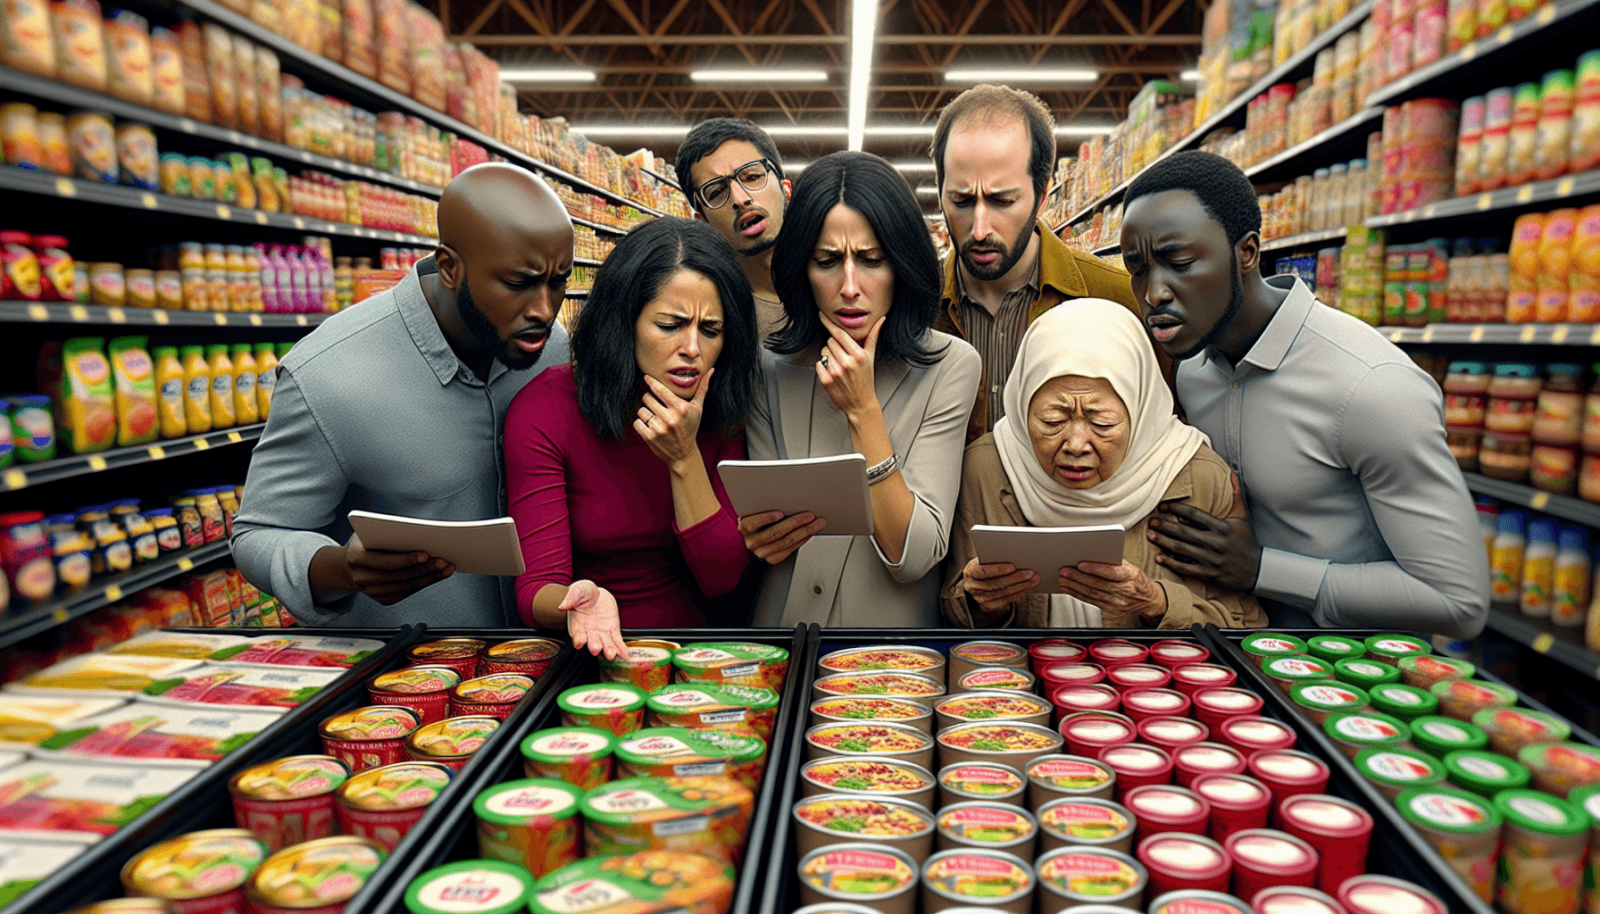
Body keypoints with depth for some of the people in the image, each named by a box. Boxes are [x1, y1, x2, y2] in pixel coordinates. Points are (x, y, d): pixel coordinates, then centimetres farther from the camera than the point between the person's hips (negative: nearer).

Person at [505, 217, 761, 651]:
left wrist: (684, 458, -17)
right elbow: (538, 587, -14)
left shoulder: (720, 410, -2)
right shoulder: (545, 411, -11)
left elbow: (723, 577, -7)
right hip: (588, 648, -2)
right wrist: (581, 602, -36)